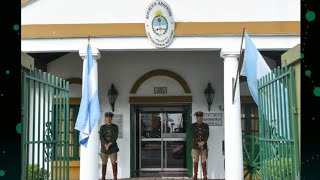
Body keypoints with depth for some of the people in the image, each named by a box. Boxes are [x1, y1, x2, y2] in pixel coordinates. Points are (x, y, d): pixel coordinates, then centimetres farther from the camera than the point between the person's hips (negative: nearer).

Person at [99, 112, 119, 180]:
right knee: (104, 163, 3)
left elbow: (115, 137, -5)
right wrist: (105, 145, -20)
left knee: (114, 162, -6)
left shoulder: (115, 127, 4)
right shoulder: (102, 127, 6)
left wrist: (109, 144, -16)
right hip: (104, 147, 1)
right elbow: (101, 137, -6)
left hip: (113, 147, -1)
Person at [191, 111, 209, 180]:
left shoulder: (206, 126, 8)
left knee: (204, 162, 1)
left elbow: (207, 135, -2)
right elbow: (193, 135, -5)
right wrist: (198, 143, -16)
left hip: (204, 146, 1)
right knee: (195, 161, 0)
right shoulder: (193, 126, 5)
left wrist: (203, 142, -18)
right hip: (195, 146, 0)